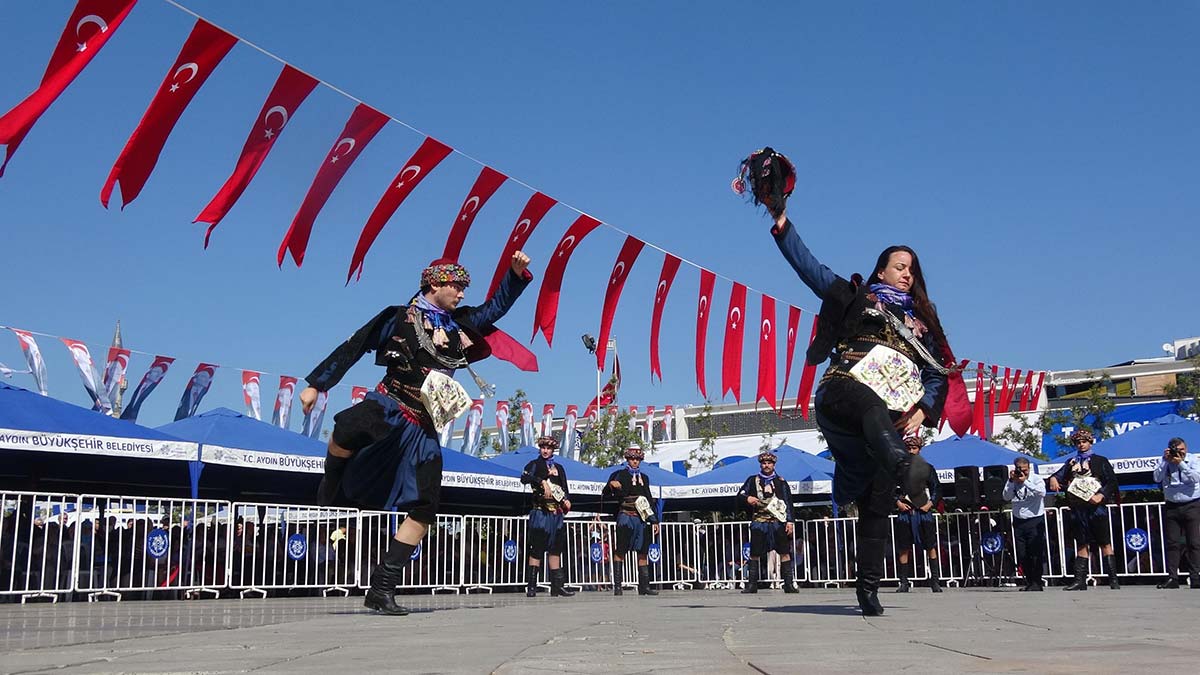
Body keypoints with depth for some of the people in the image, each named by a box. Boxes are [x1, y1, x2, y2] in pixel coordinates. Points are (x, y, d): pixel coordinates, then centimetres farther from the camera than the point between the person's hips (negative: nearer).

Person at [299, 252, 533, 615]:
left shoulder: (460, 324, 19)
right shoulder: (399, 317, 6)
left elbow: (497, 305, 27)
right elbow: (353, 348, 6)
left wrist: (517, 273, 12)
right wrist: (316, 384, 4)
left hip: (424, 429, 5)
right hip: (389, 408, -5)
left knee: (424, 509, -3)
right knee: (347, 430, -40)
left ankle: (382, 588, 5)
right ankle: (329, 494, -10)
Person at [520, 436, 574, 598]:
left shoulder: (559, 468, 19)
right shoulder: (535, 464, 5)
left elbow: (565, 489, 18)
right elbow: (525, 478, -15)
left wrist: (567, 500, -2)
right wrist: (542, 482, -27)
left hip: (557, 513, 5)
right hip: (540, 511, -5)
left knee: (555, 548, 6)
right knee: (536, 549, -7)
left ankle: (557, 585, 8)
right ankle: (531, 586, -7)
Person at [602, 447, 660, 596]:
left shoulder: (644, 477, 18)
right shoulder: (619, 475, 4)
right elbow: (605, 496, 1)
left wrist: (654, 521, 16)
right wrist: (611, 485, -20)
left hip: (642, 519, 5)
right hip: (626, 518, -5)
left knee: (643, 552, 4)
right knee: (620, 551, -5)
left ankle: (644, 586, 7)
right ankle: (617, 585, -4)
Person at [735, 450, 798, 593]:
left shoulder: (781, 482, 11)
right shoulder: (752, 480, 13)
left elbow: (788, 503, 9)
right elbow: (739, 496, 12)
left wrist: (789, 521, -1)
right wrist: (747, 498, -11)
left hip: (778, 523, 0)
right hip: (759, 523, 1)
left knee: (785, 553, -5)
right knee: (754, 555, -1)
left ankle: (789, 584, -1)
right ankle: (752, 584, 5)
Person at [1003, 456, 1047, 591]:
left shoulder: (1036, 479, -3)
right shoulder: (1012, 481, 6)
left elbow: (1042, 492, -23)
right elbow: (1006, 497, -6)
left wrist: (1025, 482, -23)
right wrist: (1011, 481, -15)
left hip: (1035, 520, -4)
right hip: (1019, 521, 4)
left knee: (1036, 553, -5)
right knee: (1022, 555, 5)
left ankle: (1037, 583, 3)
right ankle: (1029, 582, 16)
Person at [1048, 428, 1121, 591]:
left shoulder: (1100, 461, 6)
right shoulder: (1071, 463, 15)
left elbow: (1112, 482, -1)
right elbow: (1060, 475, 3)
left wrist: (1100, 496, -14)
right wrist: (1053, 479, -20)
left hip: (1096, 506, -3)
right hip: (1078, 509, 3)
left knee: (1105, 543, -3)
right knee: (1081, 545, 6)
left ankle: (1113, 580, -3)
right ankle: (1080, 580, 6)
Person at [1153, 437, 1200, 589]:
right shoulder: (1164, 462, 7)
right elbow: (1157, 478, -7)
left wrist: (1181, 463, -16)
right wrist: (1165, 460, -11)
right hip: (1171, 507, 2)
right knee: (1172, 543, 0)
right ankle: (1172, 578, 2)